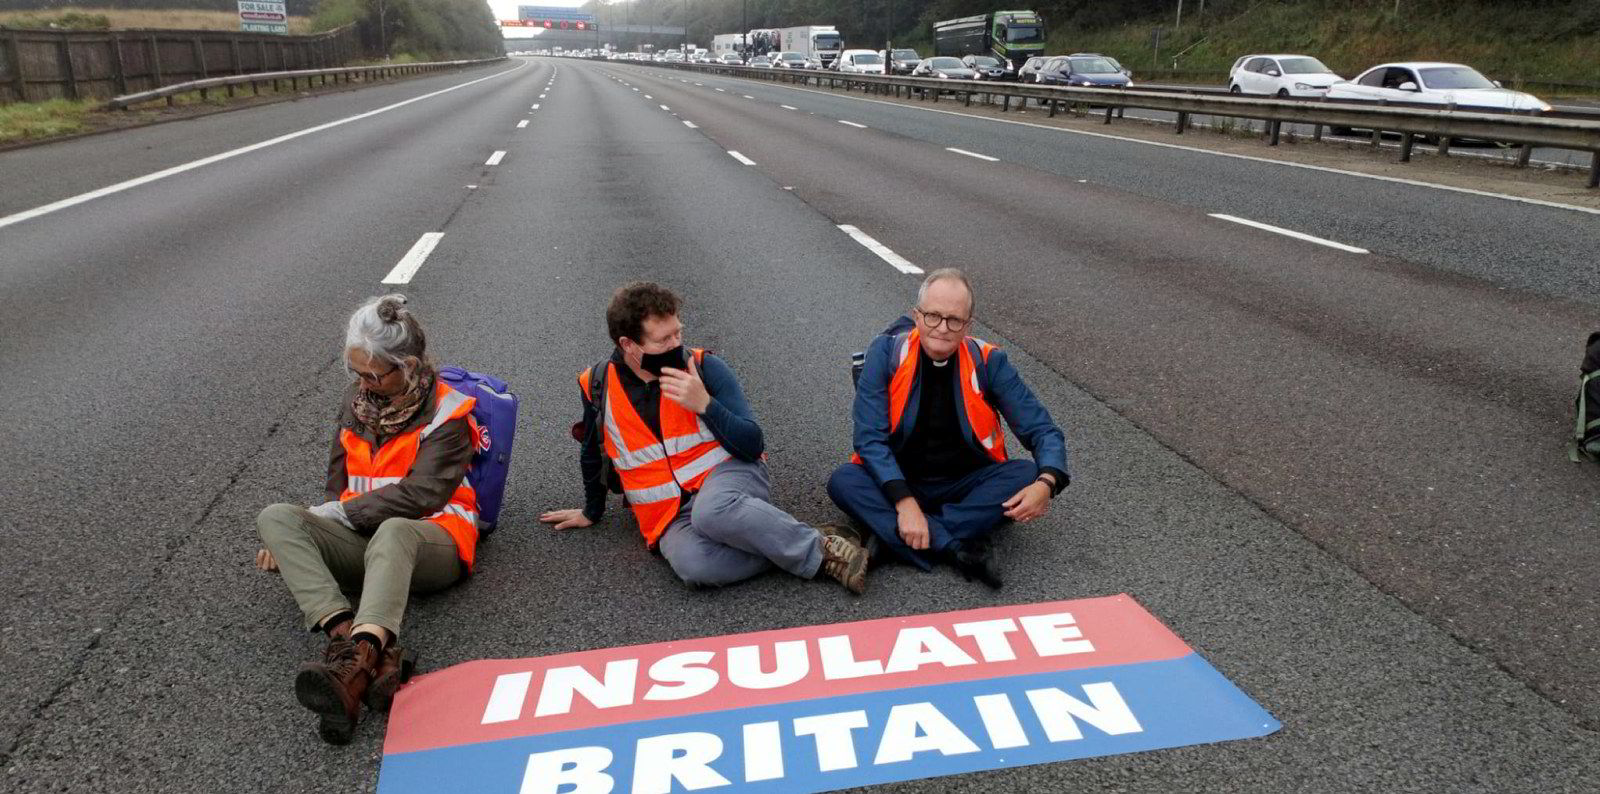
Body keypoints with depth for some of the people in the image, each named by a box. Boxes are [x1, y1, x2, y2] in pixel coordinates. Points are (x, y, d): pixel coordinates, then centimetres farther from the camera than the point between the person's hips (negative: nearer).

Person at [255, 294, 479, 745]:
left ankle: (356, 659, -65)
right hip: (361, 539, 6)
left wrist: (339, 513, -11)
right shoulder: (358, 399, 14)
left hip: (430, 541, -6)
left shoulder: (446, 415, -5)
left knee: (393, 531, -40)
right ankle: (360, 645, -43)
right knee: (275, 517, -20)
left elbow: (417, 496, -15)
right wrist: (295, 539, 7)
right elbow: (338, 485, 19)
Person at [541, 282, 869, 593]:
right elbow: (592, 455, 22)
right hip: (672, 516, 2)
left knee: (711, 510, -40)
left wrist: (704, 404, -18)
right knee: (691, 563, -35)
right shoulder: (597, 386, 2)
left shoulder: (705, 367, -3)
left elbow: (752, 446, -5)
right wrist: (591, 511, 33)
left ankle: (820, 547, -23)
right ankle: (814, 558, -21)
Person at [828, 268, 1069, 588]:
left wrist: (1046, 483, -28)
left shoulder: (987, 361, -8)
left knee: (1027, 474, -25)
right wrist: (904, 501, -33)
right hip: (898, 483, -1)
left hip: (966, 487, 2)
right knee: (843, 481, -29)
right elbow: (870, 438, -18)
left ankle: (889, 537, -30)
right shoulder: (887, 352, -12)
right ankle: (961, 547, -34)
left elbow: (1043, 430, -6)